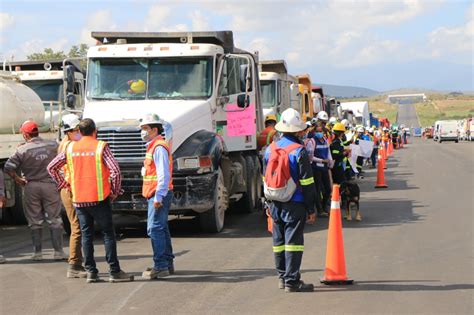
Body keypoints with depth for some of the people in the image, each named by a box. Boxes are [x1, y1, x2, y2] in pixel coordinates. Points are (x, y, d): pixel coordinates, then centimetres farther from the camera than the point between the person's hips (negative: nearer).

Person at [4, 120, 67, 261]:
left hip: (31, 186, 0)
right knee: (54, 219, 6)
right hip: (50, 185, 1)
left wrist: (17, 179, 3)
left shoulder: (22, 150, -7)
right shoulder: (53, 146, -3)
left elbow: (8, 167, -11)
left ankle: (37, 252, 10)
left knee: (35, 221, 9)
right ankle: (58, 251, 4)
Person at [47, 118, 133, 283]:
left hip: (79, 199, 4)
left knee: (86, 235, 10)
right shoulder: (101, 147, -6)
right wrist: (115, 191, -3)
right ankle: (114, 271, 1)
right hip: (99, 198, -4)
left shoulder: (70, 148, 6)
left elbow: (51, 167, 10)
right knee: (108, 234, 2)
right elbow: (115, 170, -15)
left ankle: (91, 272, 9)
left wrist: (62, 184, 16)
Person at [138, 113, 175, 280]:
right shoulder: (154, 146, 19)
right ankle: (167, 263, 23)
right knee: (161, 229, 15)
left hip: (158, 194, -11)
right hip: (156, 195, 11)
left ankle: (160, 267, -13)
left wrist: (158, 197, -25)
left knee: (155, 229, -12)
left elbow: (164, 175, -22)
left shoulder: (159, 147, -15)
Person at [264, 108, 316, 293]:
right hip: (294, 204, -6)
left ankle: (282, 277, 22)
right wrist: (311, 209, -6)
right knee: (293, 241, -4)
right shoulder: (299, 151, -11)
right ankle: (292, 281, -4)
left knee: (279, 241, 13)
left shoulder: (269, 150, 8)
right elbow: (307, 183, -11)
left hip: (275, 204, 6)